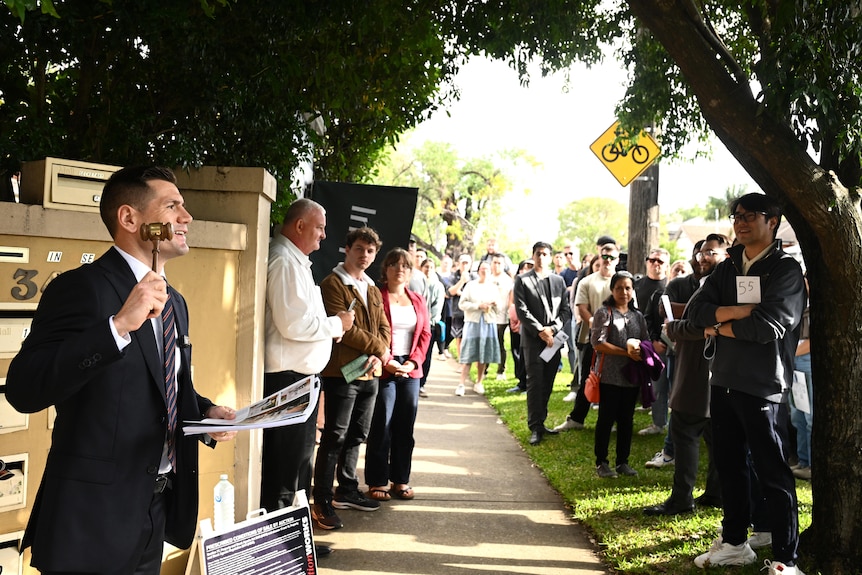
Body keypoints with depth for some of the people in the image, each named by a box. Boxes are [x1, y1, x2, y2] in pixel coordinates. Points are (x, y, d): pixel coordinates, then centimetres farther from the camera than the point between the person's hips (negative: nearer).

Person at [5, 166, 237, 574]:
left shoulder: (174, 302, 11)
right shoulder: (81, 287, -14)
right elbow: (23, 390, -25)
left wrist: (206, 412, 2)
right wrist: (119, 325, -33)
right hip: (95, 514, -8)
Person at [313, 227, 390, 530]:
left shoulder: (373, 290, 18)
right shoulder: (333, 284, -8)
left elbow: (384, 328, 14)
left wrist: (379, 355, -5)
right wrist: (377, 347, -10)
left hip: (370, 374, 8)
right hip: (341, 372, -8)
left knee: (356, 436, 16)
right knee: (335, 438, -5)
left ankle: (347, 491, 29)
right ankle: (322, 502, 2)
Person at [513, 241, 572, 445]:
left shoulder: (558, 280, 12)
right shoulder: (523, 281, 1)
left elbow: (566, 310, 7)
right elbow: (521, 310, -7)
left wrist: (553, 328, -9)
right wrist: (540, 331, -14)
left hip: (554, 338, 4)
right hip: (532, 339, -4)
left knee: (547, 383, 8)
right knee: (535, 383, -7)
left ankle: (540, 422, 19)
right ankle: (535, 428, -3)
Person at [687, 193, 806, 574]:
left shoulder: (786, 270, -7)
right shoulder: (727, 268, 12)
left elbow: (768, 326, -19)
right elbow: (697, 310, 0)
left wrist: (719, 327, -7)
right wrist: (741, 311, -15)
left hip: (763, 386, -6)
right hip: (723, 381, 7)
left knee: (773, 473, -1)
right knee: (729, 466, 15)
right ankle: (734, 543, 29)